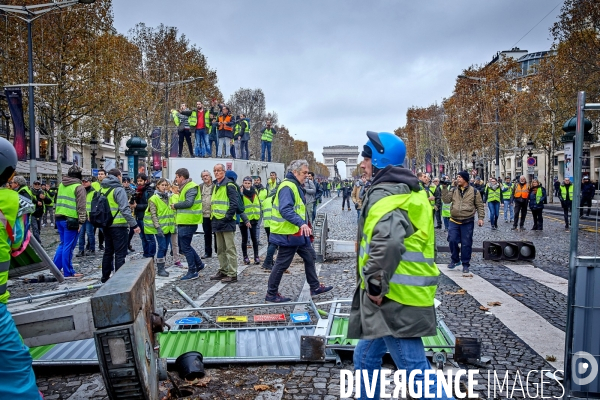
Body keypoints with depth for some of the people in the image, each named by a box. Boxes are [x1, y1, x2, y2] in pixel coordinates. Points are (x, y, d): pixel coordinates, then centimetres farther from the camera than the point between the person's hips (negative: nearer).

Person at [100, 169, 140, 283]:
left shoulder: (102, 189, 10)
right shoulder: (118, 189, -13)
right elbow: (125, 209, -21)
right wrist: (134, 224, -19)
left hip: (106, 225, 8)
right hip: (118, 226, -8)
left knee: (108, 251, 18)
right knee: (120, 254, -3)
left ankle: (105, 277, 26)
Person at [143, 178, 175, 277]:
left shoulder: (169, 197, 12)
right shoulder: (154, 199, -7)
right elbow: (153, 215, -12)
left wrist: (173, 225, 13)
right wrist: (158, 227, -19)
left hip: (168, 227, 6)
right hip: (160, 228, -6)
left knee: (165, 248, 8)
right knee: (162, 247, -9)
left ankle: (161, 268, 17)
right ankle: (160, 269, -1)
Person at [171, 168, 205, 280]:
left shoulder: (191, 187, -15)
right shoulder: (185, 187, 18)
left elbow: (188, 203, -26)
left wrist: (175, 205, -13)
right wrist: (176, 206, 2)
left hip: (188, 222, -10)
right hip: (184, 221, 10)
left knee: (185, 247, -3)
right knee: (184, 245, 17)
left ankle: (192, 272, 6)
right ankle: (199, 264, 27)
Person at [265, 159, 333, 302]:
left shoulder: (296, 186, 15)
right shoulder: (287, 187, -20)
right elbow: (285, 210, -32)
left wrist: (304, 225, 25)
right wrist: (301, 223, -40)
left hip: (298, 232, 11)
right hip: (288, 233, -11)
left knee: (310, 257, 17)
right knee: (282, 264, -1)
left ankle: (315, 287, 30)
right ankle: (271, 294, 12)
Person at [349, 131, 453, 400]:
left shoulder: (384, 194, -16)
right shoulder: (409, 192, 16)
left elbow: (387, 242, -35)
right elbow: (417, 239, 25)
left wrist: (375, 284, -23)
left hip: (393, 299, -10)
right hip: (403, 296, 10)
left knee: (416, 371, -3)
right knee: (366, 358, 22)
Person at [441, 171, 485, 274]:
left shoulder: (474, 191, 1)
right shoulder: (453, 190, 7)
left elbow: (479, 206, 4)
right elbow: (446, 200, -4)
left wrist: (480, 217, -5)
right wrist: (444, 187, -10)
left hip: (468, 222, -2)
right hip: (454, 221, 2)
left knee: (466, 244, 3)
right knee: (452, 240, -2)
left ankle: (465, 264, 16)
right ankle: (455, 260, 19)